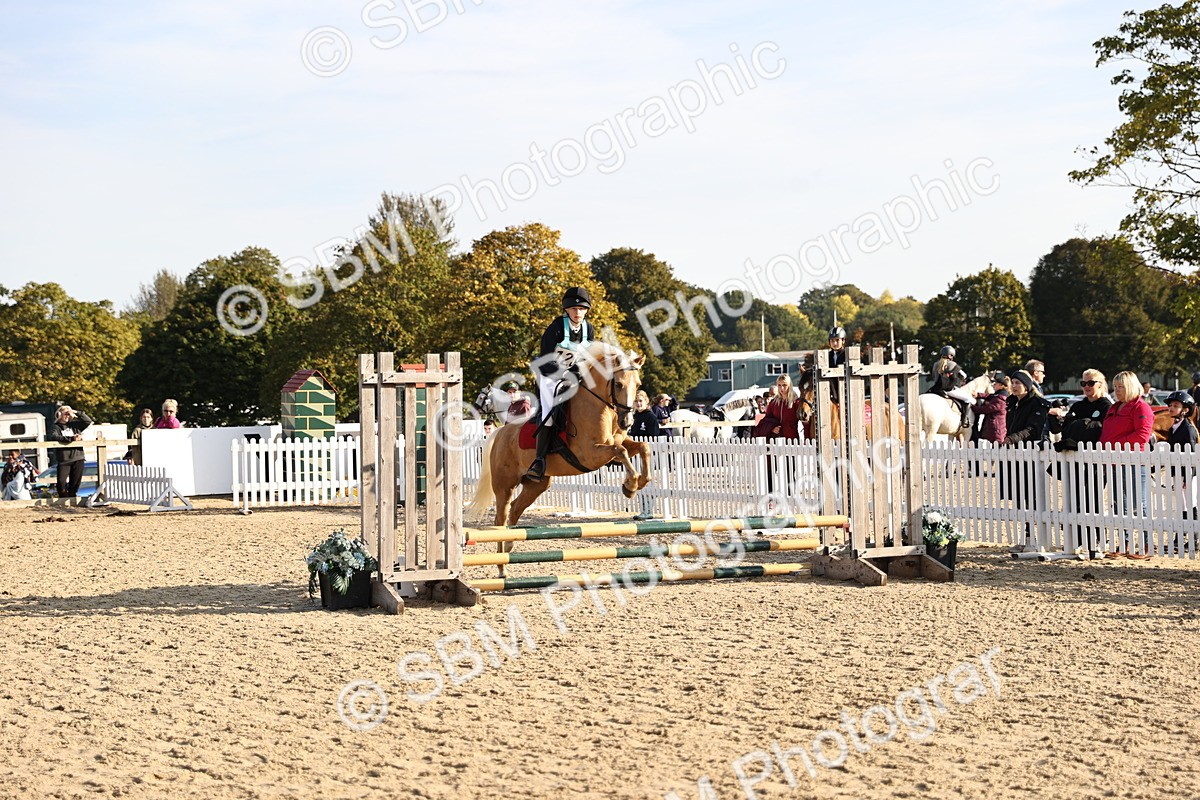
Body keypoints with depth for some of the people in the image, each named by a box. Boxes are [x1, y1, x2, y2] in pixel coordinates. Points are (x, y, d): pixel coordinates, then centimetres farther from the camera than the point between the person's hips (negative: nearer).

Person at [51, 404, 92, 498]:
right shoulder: (56, 427, 4)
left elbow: (88, 421, 11)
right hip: (64, 459, -3)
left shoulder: (74, 425, 15)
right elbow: (54, 437, -15)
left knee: (75, 482, 4)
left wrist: (77, 413, 0)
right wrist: (71, 439, -22)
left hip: (78, 458, 3)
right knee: (61, 482, -10)